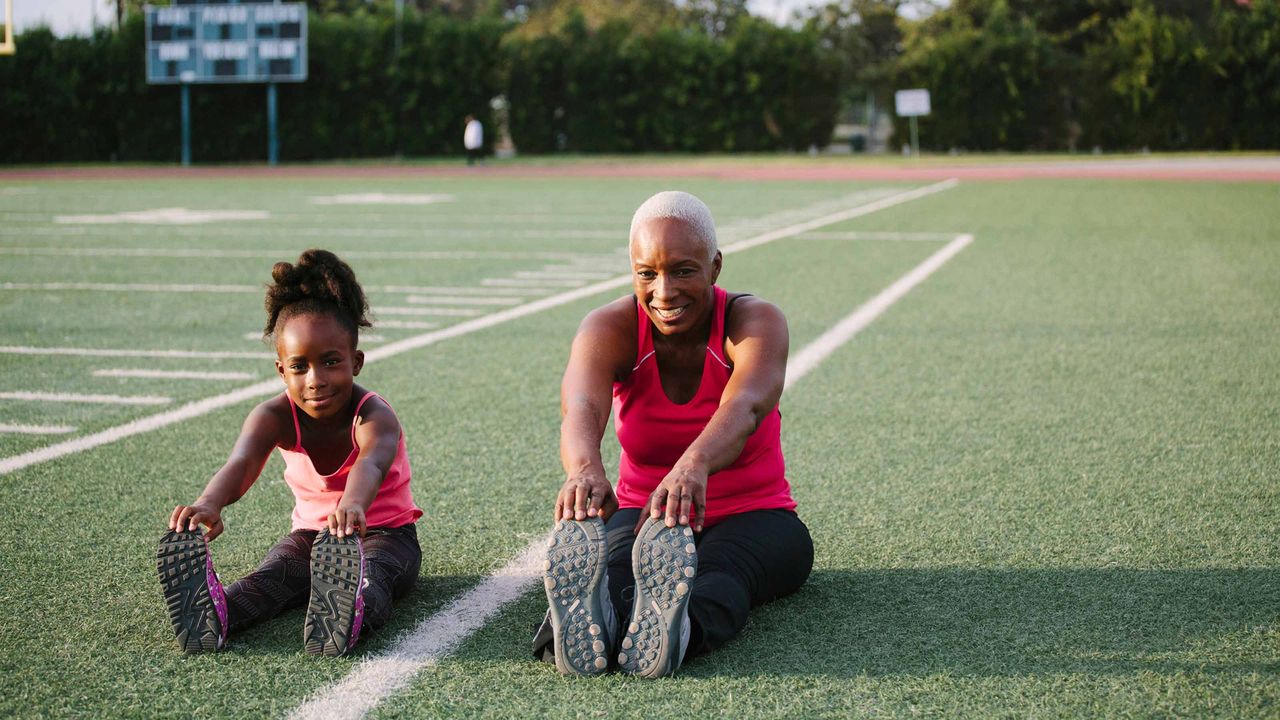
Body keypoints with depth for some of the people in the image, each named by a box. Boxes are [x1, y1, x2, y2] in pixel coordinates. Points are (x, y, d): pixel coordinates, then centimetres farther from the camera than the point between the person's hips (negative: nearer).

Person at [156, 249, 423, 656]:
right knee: (276, 573, -31)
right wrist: (209, 504, -60)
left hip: (386, 534, -3)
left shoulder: (374, 416, -23)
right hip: (311, 532, 3)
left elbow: (371, 464, -49)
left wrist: (352, 505, -75)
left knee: (370, 577, -38)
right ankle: (213, 618, -62)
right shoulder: (276, 417, -13)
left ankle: (347, 618, -73)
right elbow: (242, 462, -35)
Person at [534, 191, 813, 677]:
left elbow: (745, 406, -37)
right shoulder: (609, 328, -9)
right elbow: (581, 407, -33)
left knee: (722, 570, -38)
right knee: (610, 560, -36)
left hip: (753, 518, -1)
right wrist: (584, 468, -58)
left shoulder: (757, 322, -14)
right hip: (640, 512, 1)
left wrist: (694, 466, -61)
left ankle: (676, 630, -69)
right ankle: (586, 620, -68)